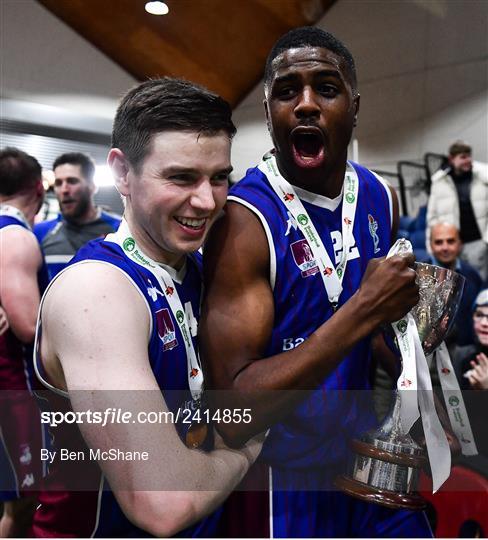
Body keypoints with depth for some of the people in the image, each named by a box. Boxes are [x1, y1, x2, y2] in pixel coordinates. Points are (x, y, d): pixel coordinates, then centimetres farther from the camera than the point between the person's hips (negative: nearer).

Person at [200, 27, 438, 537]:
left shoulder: (380, 196, -2)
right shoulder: (243, 219, -22)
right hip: (284, 474, -5)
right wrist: (364, 310, -30)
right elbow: (234, 414, -28)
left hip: (369, 453, 6)